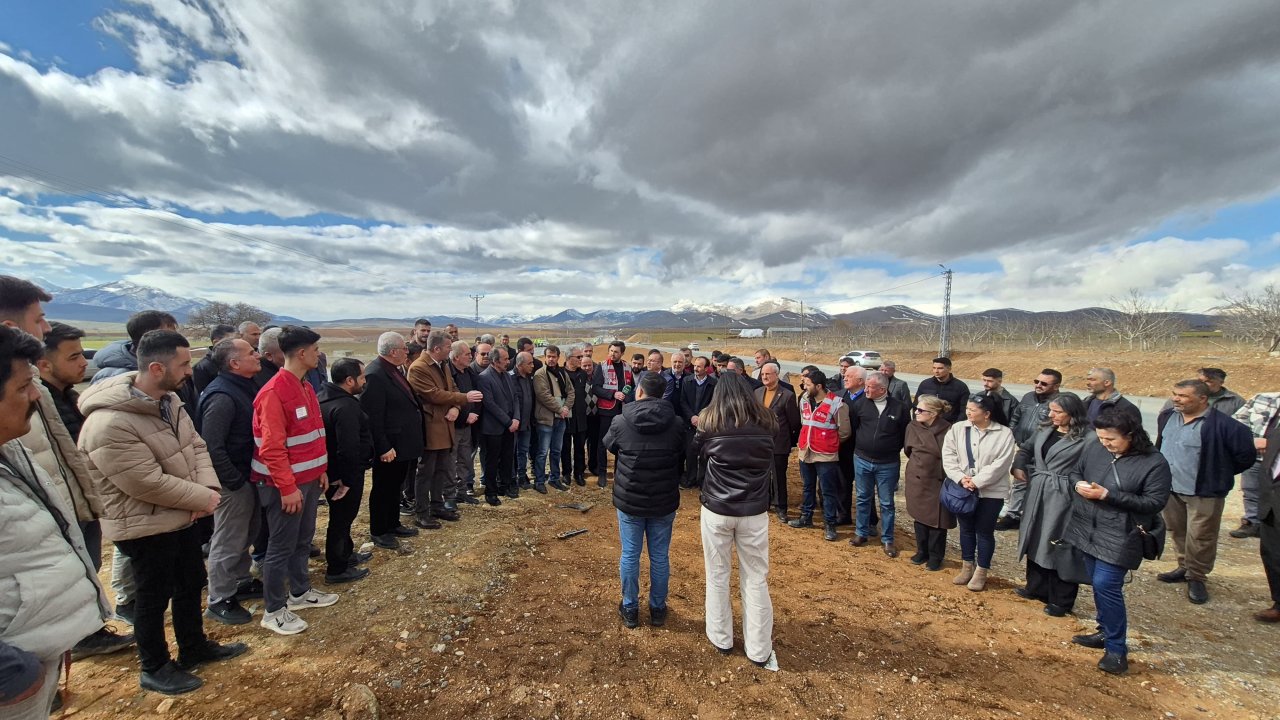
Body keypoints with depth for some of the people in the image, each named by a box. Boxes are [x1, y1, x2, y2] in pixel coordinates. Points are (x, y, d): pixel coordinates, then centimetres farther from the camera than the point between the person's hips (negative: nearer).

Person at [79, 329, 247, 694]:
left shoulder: (169, 401, -2)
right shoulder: (110, 425, -29)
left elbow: (195, 445, 2)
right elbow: (148, 483, -28)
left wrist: (208, 488, -14)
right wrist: (203, 498, -17)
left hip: (181, 516, 8)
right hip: (145, 527, -8)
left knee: (191, 584, 21)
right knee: (154, 597, 10)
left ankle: (194, 647, 40)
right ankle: (154, 669, 32)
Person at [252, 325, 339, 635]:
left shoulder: (305, 387, 8)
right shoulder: (274, 393, -20)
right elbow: (271, 447, -21)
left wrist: (321, 470, 14)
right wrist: (288, 487, -20)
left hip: (309, 479, 9)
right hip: (287, 485, -8)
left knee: (303, 540, 20)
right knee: (282, 546, 5)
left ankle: (300, 592, 36)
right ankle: (273, 611, 21)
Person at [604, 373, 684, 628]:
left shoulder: (621, 422, -12)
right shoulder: (675, 424, -8)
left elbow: (608, 445, 7)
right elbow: (683, 456, 5)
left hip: (629, 500, -1)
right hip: (664, 501, 1)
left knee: (630, 554, 13)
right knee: (660, 556, 14)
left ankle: (630, 609, 26)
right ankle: (658, 609, 28)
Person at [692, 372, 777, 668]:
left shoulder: (711, 422, -10)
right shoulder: (764, 422, -5)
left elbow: (697, 452, 7)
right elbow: (770, 464, 9)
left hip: (717, 509, -1)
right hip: (754, 511, 1)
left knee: (717, 575, 16)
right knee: (755, 579, 13)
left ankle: (721, 638, 32)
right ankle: (759, 650, 24)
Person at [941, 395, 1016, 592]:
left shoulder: (1004, 434, -9)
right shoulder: (957, 428, 0)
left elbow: (1000, 464, -15)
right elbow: (948, 454, -3)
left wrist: (976, 481, -18)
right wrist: (960, 477, -15)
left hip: (991, 491, -3)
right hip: (963, 489, 3)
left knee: (985, 531, 7)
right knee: (966, 528, 15)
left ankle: (981, 571, 23)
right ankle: (968, 566, 31)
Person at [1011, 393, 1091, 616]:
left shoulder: (1086, 439, -14)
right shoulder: (1045, 431, 9)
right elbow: (1025, 449, 22)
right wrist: (1018, 467, 8)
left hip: (1062, 499, -7)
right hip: (1037, 494, 7)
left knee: (1059, 547, 3)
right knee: (1036, 541, 17)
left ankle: (1061, 600, 19)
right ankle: (1036, 587, 33)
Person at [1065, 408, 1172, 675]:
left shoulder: (1154, 463, -13)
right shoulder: (1093, 448, -1)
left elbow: (1155, 502, -14)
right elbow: (1075, 472, 12)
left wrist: (1108, 495, -22)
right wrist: (1078, 485, -11)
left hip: (1120, 536, -5)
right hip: (1088, 528, 5)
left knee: (1106, 585, -8)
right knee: (1098, 584, 16)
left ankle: (1117, 650, 8)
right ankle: (1106, 632, 35)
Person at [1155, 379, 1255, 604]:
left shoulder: (1222, 424, -17)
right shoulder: (1167, 417, 2)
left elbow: (1246, 454, -10)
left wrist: (1219, 473, -2)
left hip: (1204, 492, -6)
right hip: (1170, 489, 6)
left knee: (1199, 538, 2)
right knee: (1177, 532, 18)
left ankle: (1197, 578, 18)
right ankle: (1185, 567, 34)